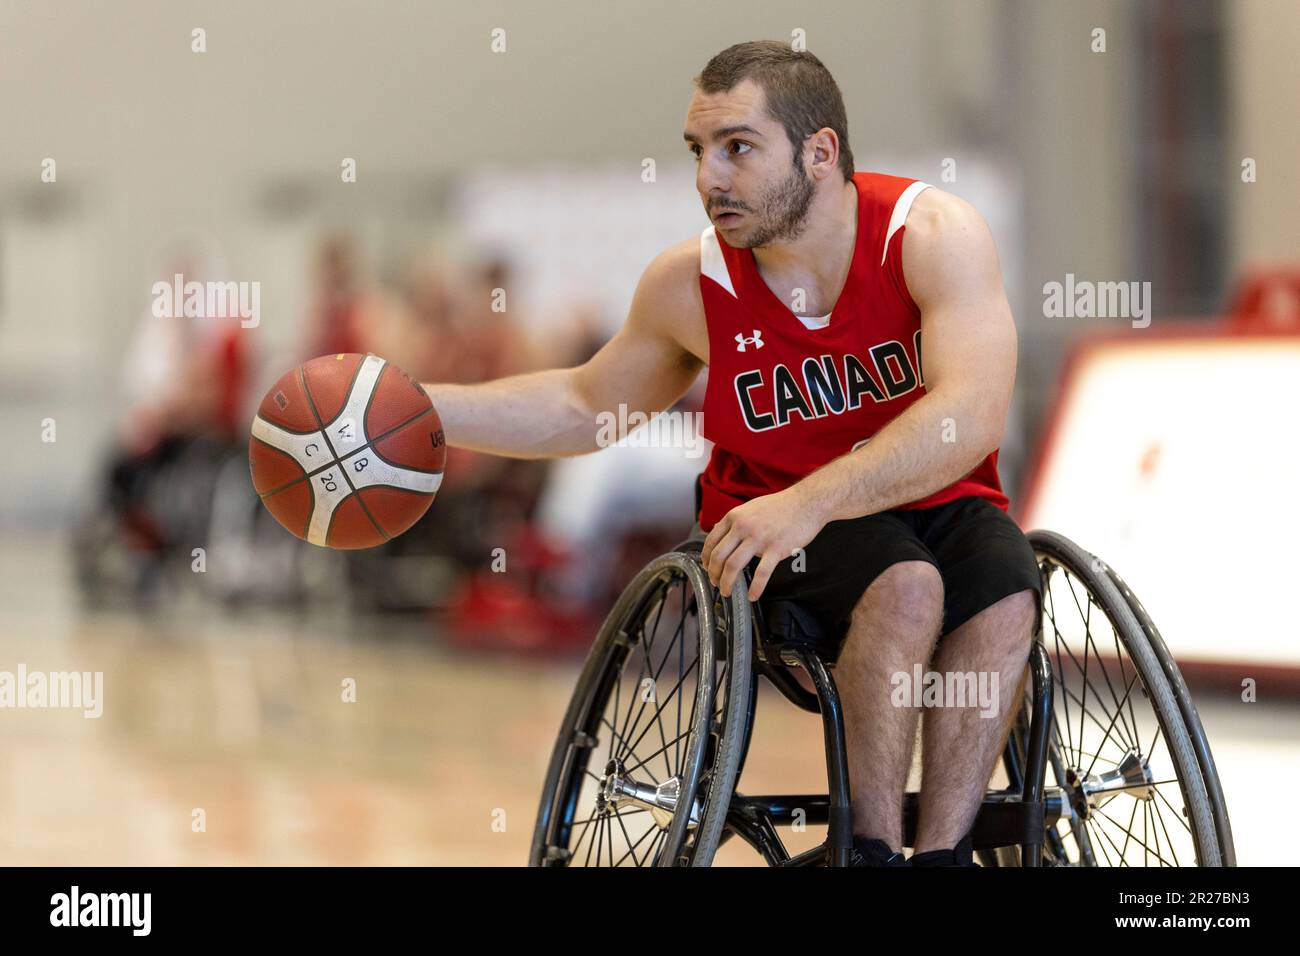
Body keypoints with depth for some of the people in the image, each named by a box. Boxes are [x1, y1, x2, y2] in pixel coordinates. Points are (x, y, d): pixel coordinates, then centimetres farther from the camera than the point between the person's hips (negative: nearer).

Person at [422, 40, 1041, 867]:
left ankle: (942, 851, -25)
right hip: (772, 510, 0)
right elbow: (584, 407, 10)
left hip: (938, 497, 0)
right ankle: (873, 847, -26)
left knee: (1006, 601, -33)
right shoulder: (690, 285, -8)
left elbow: (973, 413, -33)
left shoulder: (934, 234, -18)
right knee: (906, 587, -33)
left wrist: (810, 501, -42)